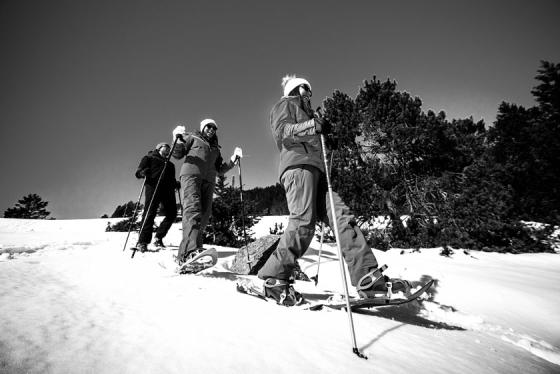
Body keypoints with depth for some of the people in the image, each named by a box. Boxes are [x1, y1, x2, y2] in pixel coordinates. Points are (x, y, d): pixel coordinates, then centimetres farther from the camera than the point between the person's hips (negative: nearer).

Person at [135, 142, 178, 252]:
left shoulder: (170, 164, 33)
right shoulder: (149, 157, 19)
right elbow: (138, 172, 8)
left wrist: (176, 184, 8)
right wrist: (143, 172, -16)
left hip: (168, 189, 5)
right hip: (153, 186, -5)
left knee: (172, 214, -6)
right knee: (150, 213, -14)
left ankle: (158, 238, 7)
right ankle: (142, 242, -11)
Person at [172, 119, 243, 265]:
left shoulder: (215, 148, 33)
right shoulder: (193, 138, 22)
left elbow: (220, 169, 24)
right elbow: (177, 154, 11)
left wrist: (234, 158, 12)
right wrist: (178, 139, -7)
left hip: (208, 181, 5)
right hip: (191, 174, -5)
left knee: (204, 215, -8)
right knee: (193, 208, -27)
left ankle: (182, 254, -3)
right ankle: (191, 250, -44)